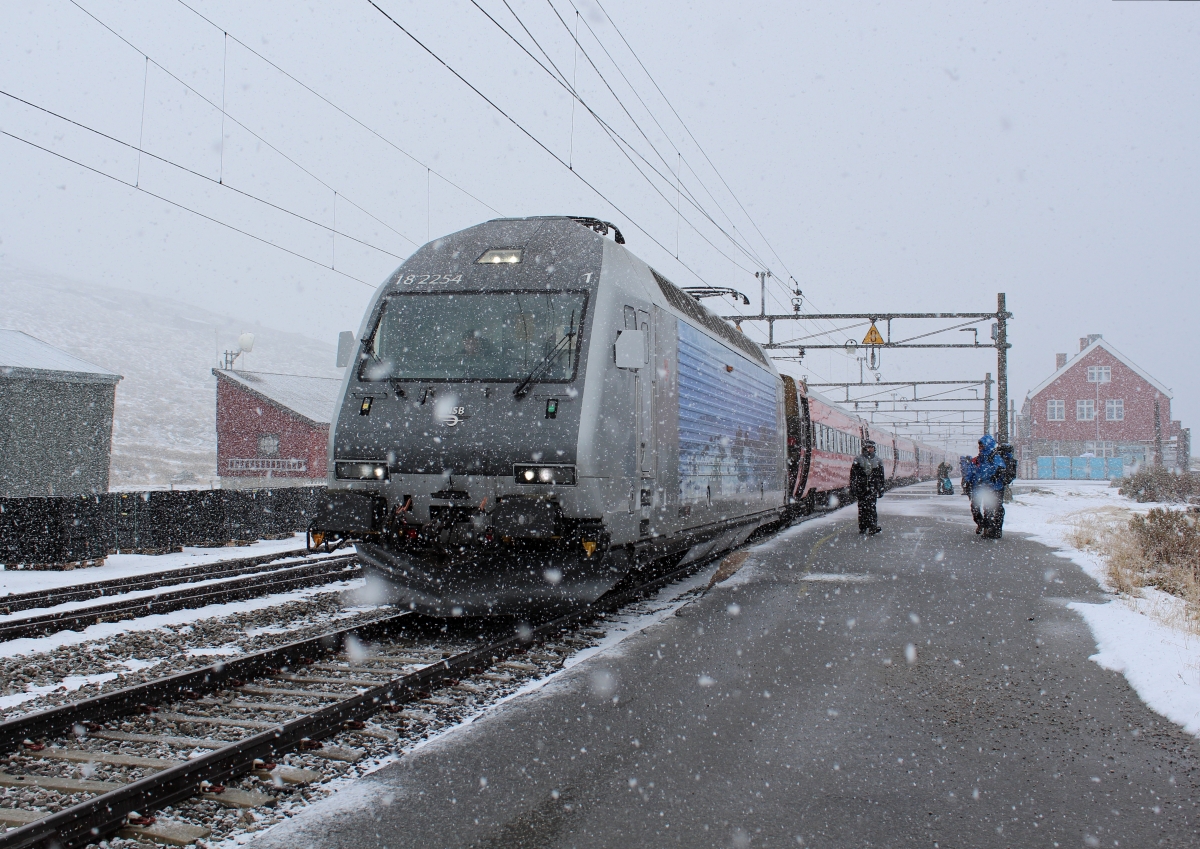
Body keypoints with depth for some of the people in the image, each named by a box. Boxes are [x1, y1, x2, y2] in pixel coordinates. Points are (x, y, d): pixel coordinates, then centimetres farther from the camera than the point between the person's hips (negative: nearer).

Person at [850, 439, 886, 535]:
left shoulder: (878, 461, 13)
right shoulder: (858, 459, 4)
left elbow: (881, 477, 18)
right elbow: (852, 475, 3)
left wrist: (881, 489, 15)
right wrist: (852, 487, -3)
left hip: (872, 488, 1)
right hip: (861, 488, -1)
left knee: (871, 506, -10)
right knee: (862, 508, 3)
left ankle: (873, 527, -13)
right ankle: (862, 527, 11)